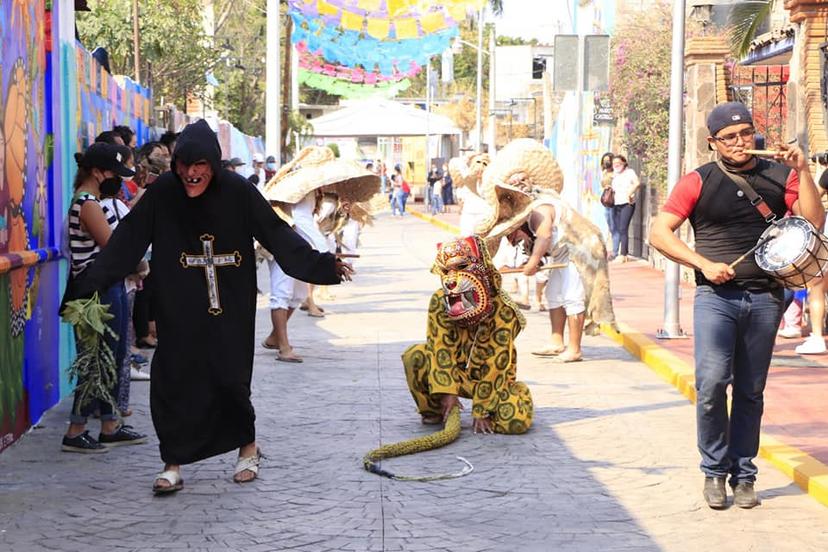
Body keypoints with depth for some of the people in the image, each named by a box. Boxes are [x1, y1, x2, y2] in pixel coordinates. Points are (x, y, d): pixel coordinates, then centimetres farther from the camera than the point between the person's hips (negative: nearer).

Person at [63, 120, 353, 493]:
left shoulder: (238, 192, -11)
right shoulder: (161, 194, -9)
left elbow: (278, 235, -7)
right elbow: (126, 242, -7)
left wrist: (322, 265, -10)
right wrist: (89, 283, -10)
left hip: (230, 311, 0)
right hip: (179, 312, 1)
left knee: (231, 377, 2)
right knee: (173, 382, -3)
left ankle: (247, 447, 28)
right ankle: (173, 465, 10)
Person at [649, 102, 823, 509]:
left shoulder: (779, 176, 9)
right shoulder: (699, 182, 2)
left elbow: (814, 221, -1)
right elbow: (659, 232, 0)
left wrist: (803, 171, -10)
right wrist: (704, 264, -9)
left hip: (765, 299, 2)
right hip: (716, 296, -2)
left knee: (750, 391, 7)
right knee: (712, 381, -16)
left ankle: (743, 475, 19)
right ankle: (714, 471, 1)